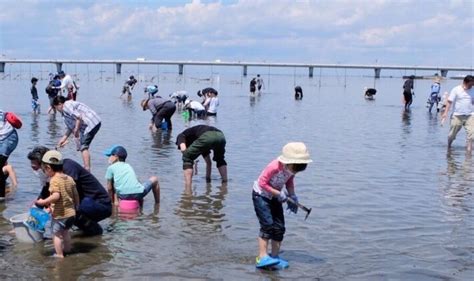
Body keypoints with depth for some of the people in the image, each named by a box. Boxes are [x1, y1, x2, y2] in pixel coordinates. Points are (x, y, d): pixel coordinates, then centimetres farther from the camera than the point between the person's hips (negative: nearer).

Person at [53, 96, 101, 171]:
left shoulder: (66, 106, -8)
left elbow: (79, 117, -21)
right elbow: (70, 127, 31)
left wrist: (76, 131, -13)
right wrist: (63, 139, 35)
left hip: (91, 124, -11)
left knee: (83, 147, -13)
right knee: (82, 147, 20)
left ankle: (87, 170, -20)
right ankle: (86, 168, 24)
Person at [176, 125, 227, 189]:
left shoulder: (181, 136, 29)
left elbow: (183, 149, 3)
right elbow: (208, 162, 49)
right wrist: (208, 178, 58)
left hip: (207, 137, -6)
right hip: (221, 136, 6)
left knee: (187, 158, 11)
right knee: (220, 160, 36)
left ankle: (188, 189, 3)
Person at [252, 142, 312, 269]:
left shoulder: (291, 168, -11)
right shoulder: (274, 167, -32)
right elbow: (262, 183, -27)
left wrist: (292, 195, -6)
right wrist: (278, 193, -27)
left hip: (274, 197, 7)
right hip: (261, 195, -7)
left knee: (279, 228, 2)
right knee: (268, 225, -18)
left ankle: (274, 256, 12)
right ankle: (262, 257, -16)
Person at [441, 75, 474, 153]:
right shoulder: (456, 90, -6)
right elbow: (449, 101, -8)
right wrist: (445, 113, -16)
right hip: (457, 116, -3)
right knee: (452, 133, 7)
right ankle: (449, 146, 29)